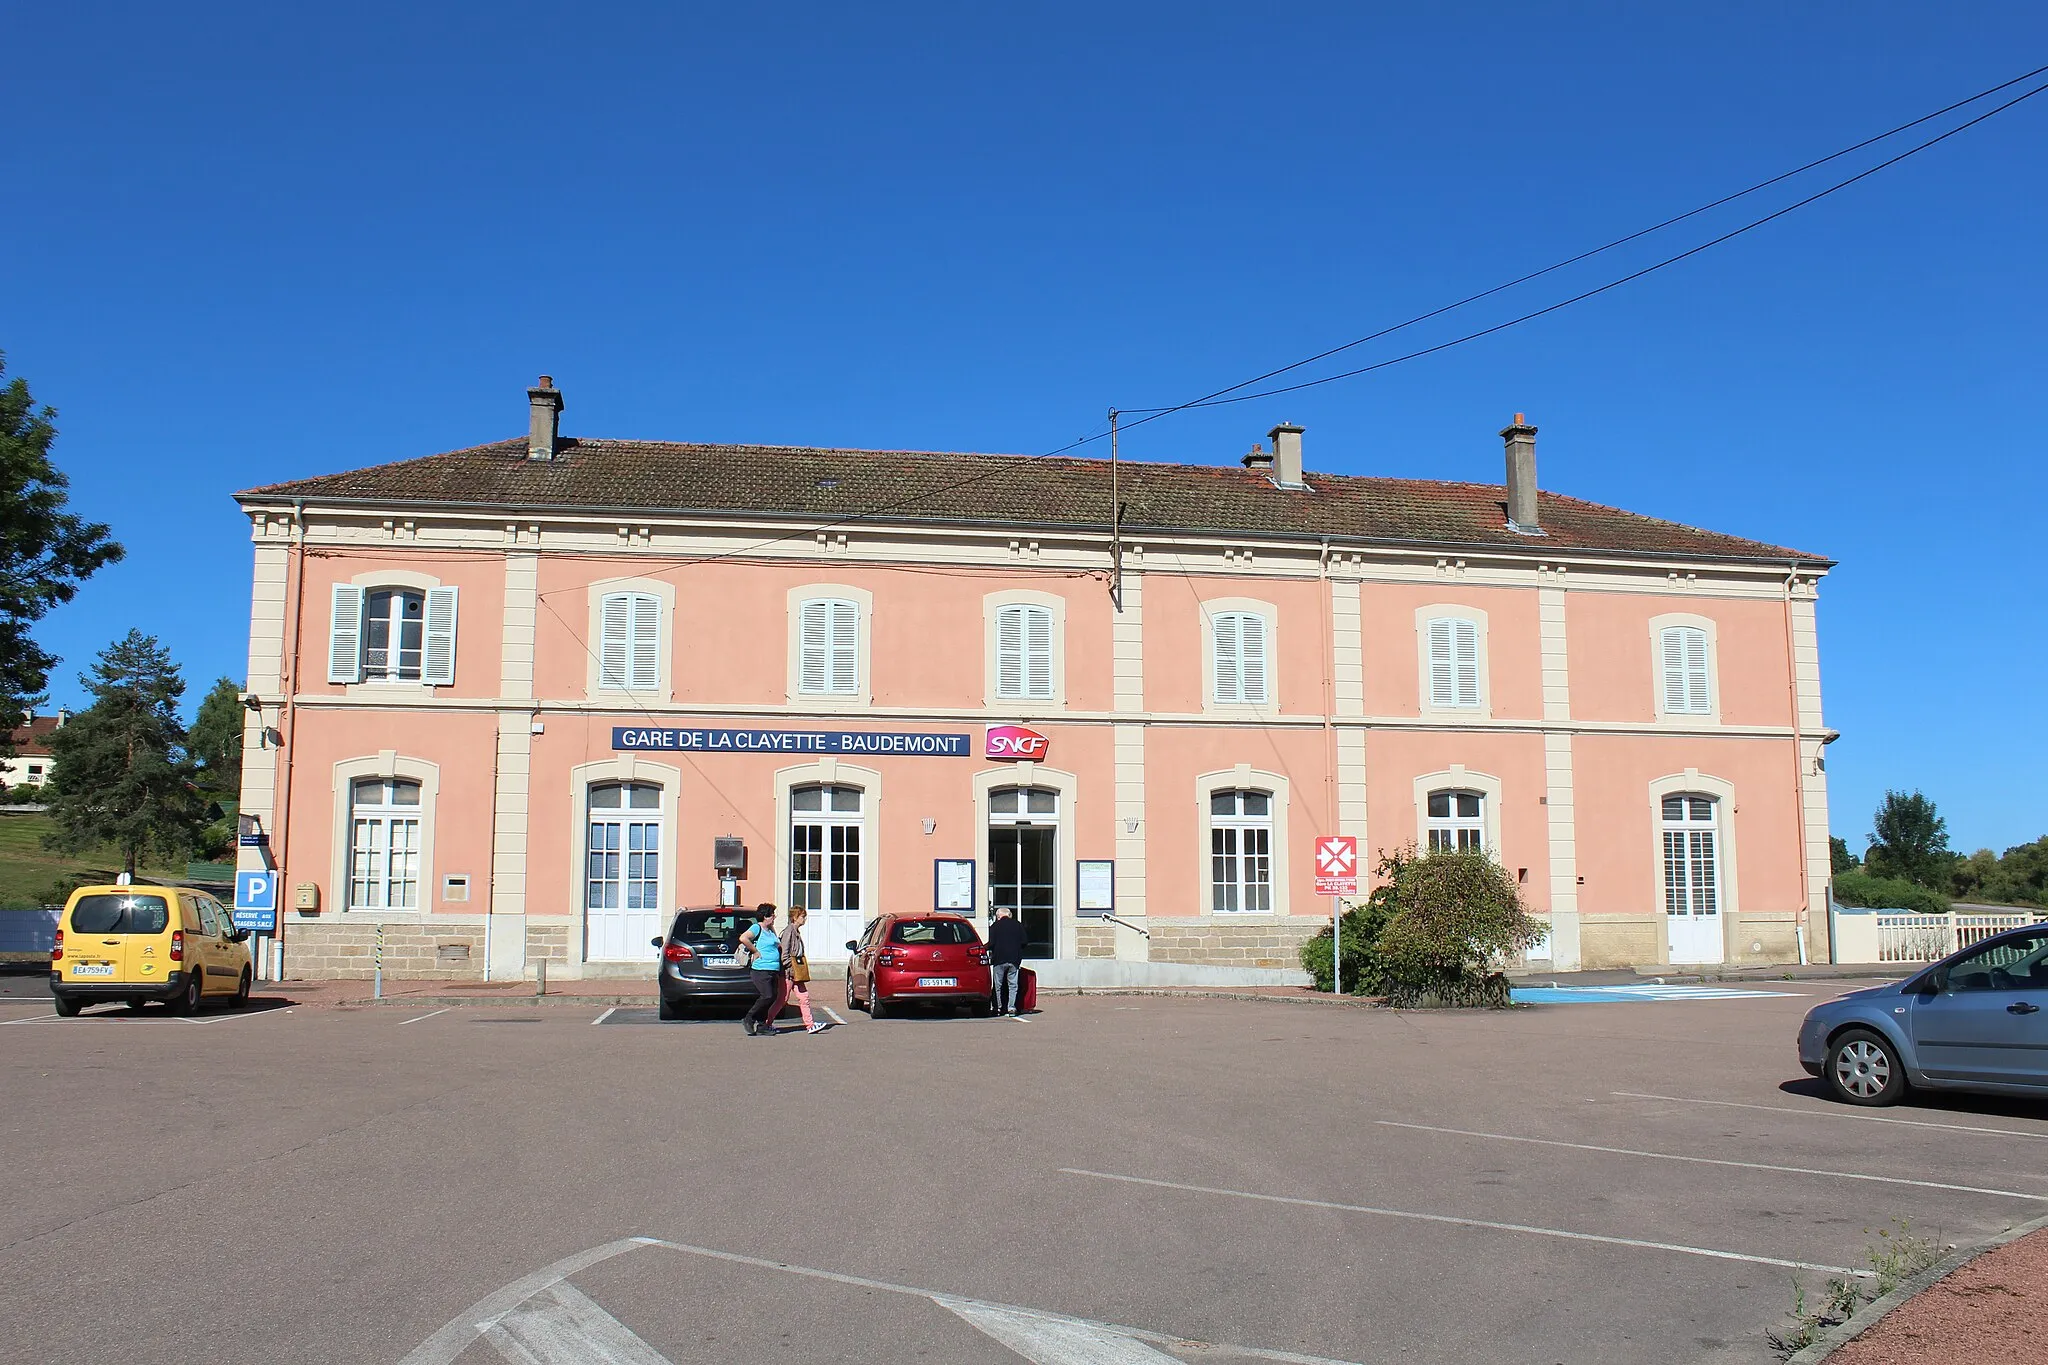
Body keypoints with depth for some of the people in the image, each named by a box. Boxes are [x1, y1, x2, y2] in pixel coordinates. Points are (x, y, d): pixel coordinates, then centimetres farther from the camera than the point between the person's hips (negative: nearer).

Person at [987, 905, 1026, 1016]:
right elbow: (1023, 943, 5)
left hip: (999, 959, -2)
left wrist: (992, 953, 13)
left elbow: (991, 944, -7)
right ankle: (1011, 1007, -2)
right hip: (1014, 960, 2)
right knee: (1013, 985, 6)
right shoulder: (1018, 925, 6)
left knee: (998, 985, 7)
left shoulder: (995, 926, -2)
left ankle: (999, 1008, 6)